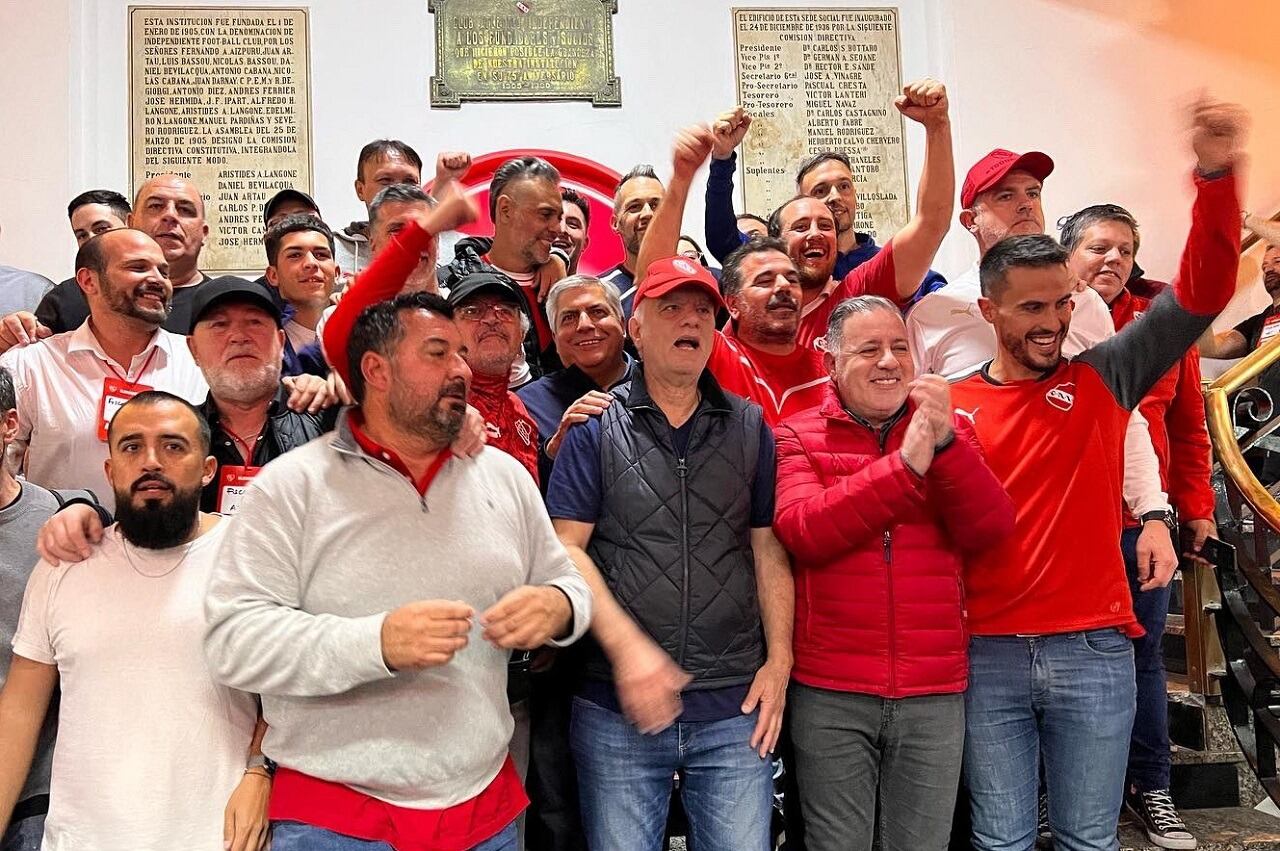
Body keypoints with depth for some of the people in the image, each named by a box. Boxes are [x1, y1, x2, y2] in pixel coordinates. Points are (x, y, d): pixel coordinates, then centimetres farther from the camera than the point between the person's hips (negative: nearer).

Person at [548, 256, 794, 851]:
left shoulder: (751, 428, 8)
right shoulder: (596, 428, 0)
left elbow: (769, 549, 7)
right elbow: (567, 548, -5)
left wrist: (779, 661, -2)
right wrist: (626, 646, -15)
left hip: (735, 709, 2)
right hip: (617, 708, -1)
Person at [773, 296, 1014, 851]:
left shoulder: (949, 431, 8)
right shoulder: (798, 436, 1)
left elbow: (990, 531, -5)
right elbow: (802, 533, -15)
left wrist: (945, 442, -19)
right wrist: (905, 464, -20)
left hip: (935, 690, 2)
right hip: (830, 691, -2)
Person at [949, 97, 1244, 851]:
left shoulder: (1102, 381, 2)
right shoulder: (953, 405, 1)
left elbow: (1203, 293, -6)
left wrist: (1216, 176, -18)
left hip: (1093, 648, 0)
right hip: (988, 653, 0)